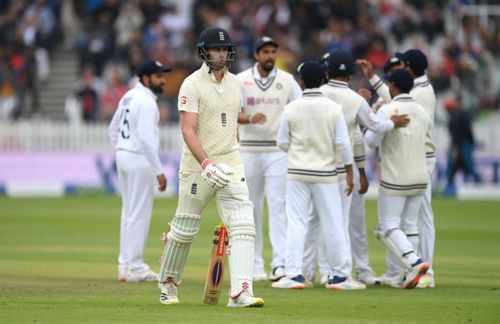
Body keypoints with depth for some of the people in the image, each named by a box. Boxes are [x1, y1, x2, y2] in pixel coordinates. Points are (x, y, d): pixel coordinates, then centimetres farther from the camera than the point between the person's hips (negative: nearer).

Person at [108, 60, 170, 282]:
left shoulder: (129, 97, 13)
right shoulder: (146, 102, -17)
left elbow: (113, 129, 20)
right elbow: (146, 138, -24)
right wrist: (159, 171, -24)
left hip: (123, 155, 10)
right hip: (140, 159, -10)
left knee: (129, 212, 15)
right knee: (139, 214, -4)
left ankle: (125, 265, 18)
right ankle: (134, 267, -3)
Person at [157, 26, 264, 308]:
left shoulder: (234, 83, 9)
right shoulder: (193, 84, -11)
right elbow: (188, 130, -19)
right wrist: (207, 165, -30)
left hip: (231, 163, 5)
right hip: (198, 164, -5)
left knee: (243, 224, -12)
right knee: (185, 228, 7)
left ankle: (241, 292, -19)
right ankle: (168, 282, 30)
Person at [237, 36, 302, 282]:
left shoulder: (287, 80, 6)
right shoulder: (241, 80, 3)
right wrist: (250, 118, -28)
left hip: (278, 151, -1)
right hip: (249, 150, 1)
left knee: (278, 205, -10)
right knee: (251, 207, 4)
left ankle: (280, 263, -16)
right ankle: (254, 264, 10)